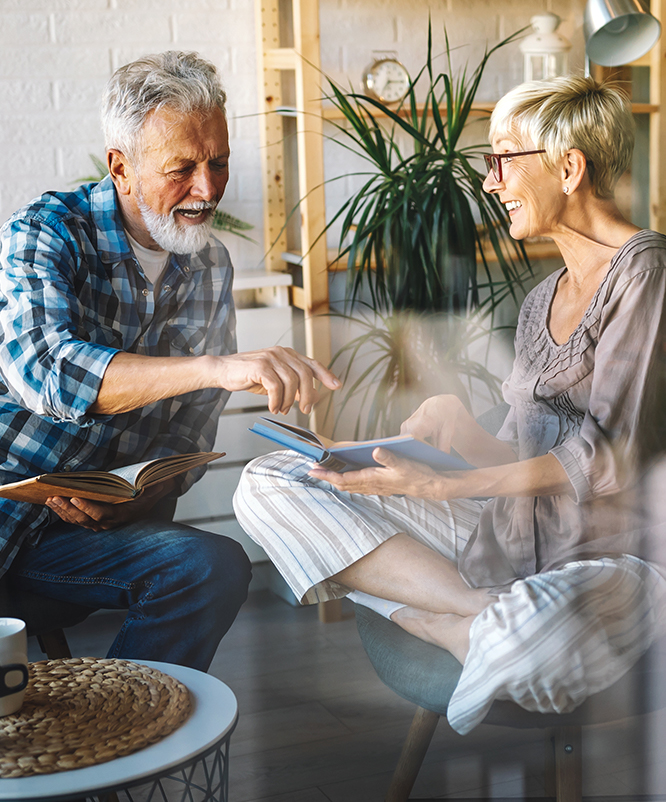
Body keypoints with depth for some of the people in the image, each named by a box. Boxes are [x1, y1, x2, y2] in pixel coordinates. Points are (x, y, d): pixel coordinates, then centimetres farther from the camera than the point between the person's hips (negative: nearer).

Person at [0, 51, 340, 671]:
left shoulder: (209, 266, 7)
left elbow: (191, 425, 11)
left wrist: (136, 494, -11)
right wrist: (217, 366, -42)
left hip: (97, 525, 5)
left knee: (216, 567, -24)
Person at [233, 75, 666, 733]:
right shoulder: (542, 300, 19)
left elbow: (608, 457, -15)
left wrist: (439, 486, -18)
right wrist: (457, 430, -3)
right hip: (511, 538, 9)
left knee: (526, 646, -47)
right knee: (268, 483, -6)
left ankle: (500, 639, -10)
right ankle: (487, 620, -17)